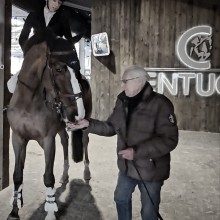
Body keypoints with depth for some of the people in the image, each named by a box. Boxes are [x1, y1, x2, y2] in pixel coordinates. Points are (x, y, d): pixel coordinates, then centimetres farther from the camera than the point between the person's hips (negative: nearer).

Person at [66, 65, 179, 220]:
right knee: (121, 198, 27)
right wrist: (88, 124, -7)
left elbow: (169, 140, -27)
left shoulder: (160, 104, -23)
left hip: (151, 169, -6)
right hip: (127, 166, 6)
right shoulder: (123, 101, -1)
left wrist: (137, 151, -31)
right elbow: (111, 127, 8)